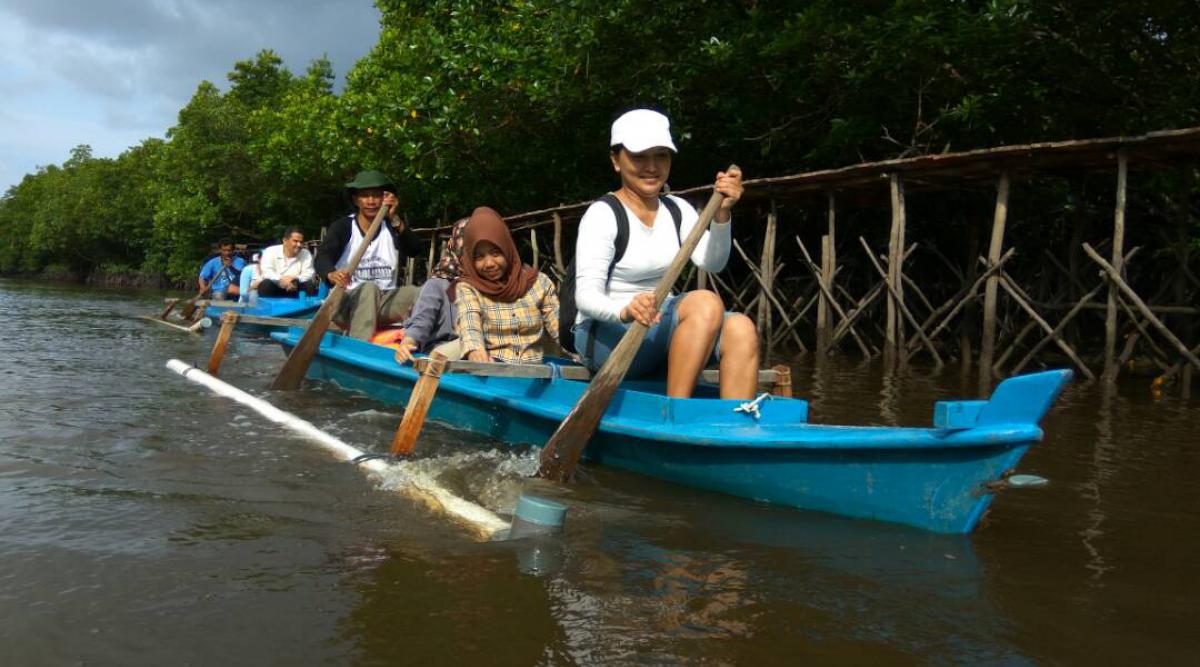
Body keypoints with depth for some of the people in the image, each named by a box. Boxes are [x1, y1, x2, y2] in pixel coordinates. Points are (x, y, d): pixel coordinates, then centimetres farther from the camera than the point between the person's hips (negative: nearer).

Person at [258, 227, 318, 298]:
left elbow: (309, 274, -7)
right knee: (265, 284, -32)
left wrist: (295, 279, -29)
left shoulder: (306, 254, 4)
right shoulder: (270, 251, -2)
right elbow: (266, 272, -14)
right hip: (275, 288, -2)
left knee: (310, 285, -25)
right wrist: (281, 279, -34)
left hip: (295, 291, 2)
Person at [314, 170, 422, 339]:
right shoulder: (342, 227, 0)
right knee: (369, 288, -35)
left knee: (413, 292, -25)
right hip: (346, 302, -3)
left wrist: (394, 219, -20)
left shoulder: (391, 227, 10)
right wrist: (332, 274, -40)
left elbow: (414, 251, -8)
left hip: (384, 303, 3)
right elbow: (322, 257, -17)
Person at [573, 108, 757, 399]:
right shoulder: (602, 215, -9)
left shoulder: (677, 209, 11)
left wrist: (722, 213, -23)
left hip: (663, 326, 6)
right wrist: (625, 310, -41)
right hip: (606, 335, -6)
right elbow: (585, 295, -21)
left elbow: (711, 262, -6)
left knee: (740, 329, -21)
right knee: (705, 303, -29)